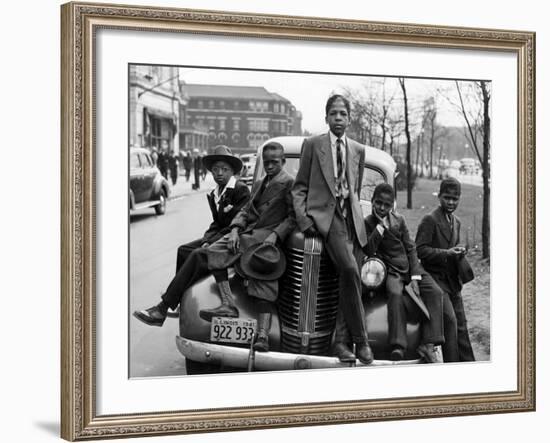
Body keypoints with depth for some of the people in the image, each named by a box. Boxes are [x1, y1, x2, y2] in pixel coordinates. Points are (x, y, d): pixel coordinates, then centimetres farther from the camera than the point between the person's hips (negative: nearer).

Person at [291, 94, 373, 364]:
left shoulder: (358, 150, 18)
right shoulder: (312, 145, 8)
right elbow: (300, 187, 7)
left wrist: (355, 215, 15)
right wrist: (303, 218, -6)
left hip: (351, 217, 5)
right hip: (323, 214, -4)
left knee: (346, 280, -3)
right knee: (349, 270, -24)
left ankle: (340, 341, 7)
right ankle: (361, 340, -19)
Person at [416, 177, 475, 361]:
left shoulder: (456, 221, 16)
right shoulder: (430, 220, -10)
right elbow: (420, 250, -16)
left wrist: (459, 252, 4)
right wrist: (447, 253, -22)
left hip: (452, 281, 8)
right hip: (436, 278, -8)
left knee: (460, 325, 10)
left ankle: (468, 362, 15)